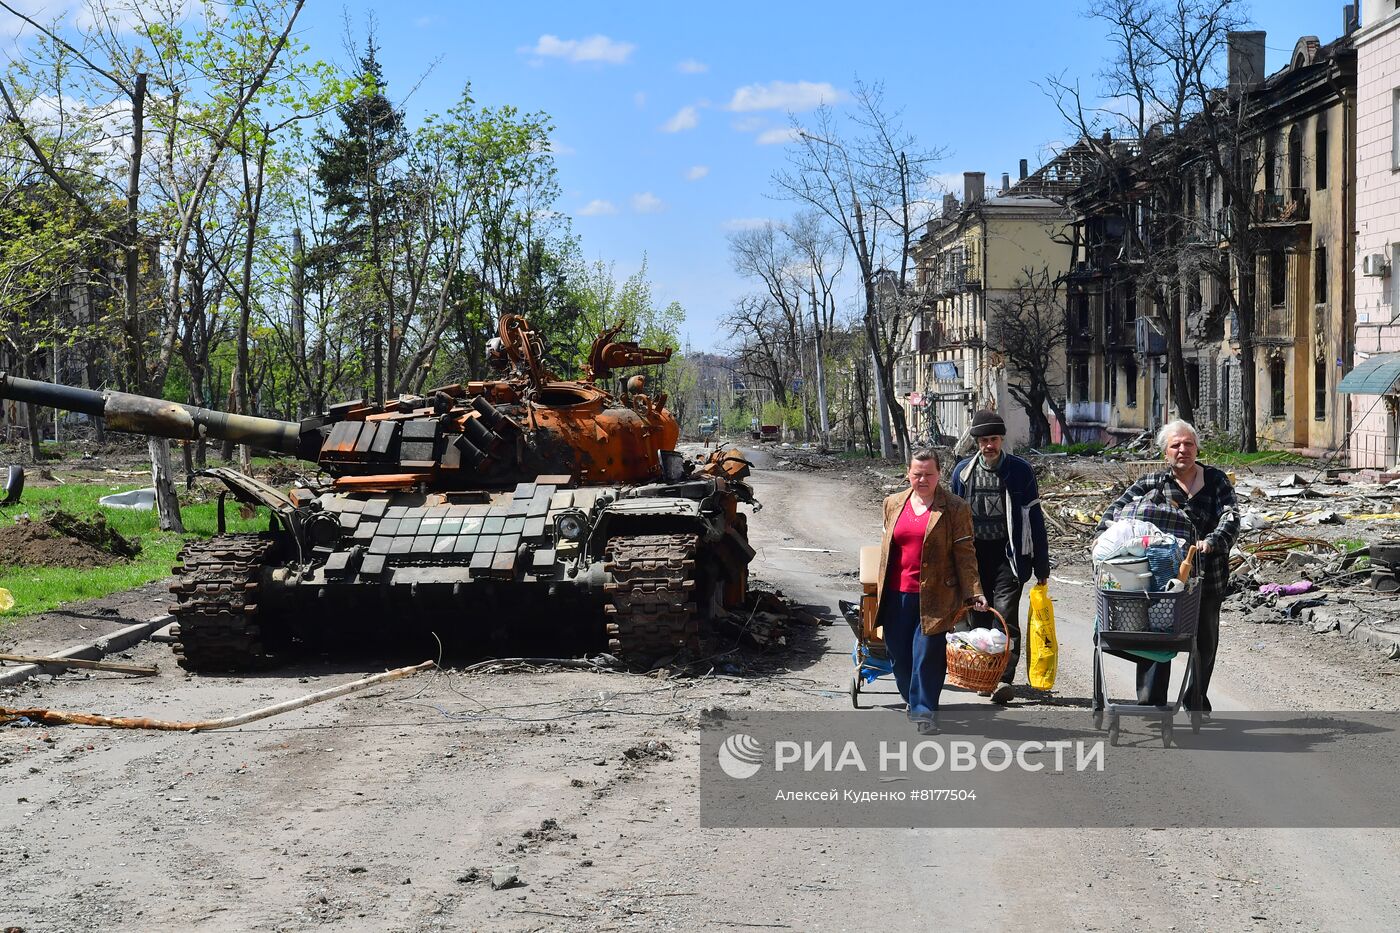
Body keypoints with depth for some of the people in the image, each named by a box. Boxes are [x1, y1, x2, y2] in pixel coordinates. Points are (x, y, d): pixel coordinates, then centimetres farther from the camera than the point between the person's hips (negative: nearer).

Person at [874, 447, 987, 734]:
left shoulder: (954, 508, -2)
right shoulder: (894, 504, 11)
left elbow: (964, 554, -3)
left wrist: (973, 592, -9)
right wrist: (880, 589, 17)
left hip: (933, 595, -4)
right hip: (896, 593, 4)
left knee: (927, 653, -8)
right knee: (898, 652, 8)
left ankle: (924, 710, 5)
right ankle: (913, 701, 30)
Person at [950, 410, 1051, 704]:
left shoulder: (1020, 471, -1)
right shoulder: (963, 471, 6)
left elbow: (1034, 519, 0)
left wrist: (1041, 566, -1)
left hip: (1008, 553, -3)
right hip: (974, 554, 3)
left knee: (1005, 615, -12)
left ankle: (1004, 679, -15)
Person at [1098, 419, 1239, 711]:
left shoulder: (1215, 480, 4)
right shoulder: (1153, 484, 3)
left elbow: (1231, 517, -10)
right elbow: (1116, 510, -5)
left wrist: (1211, 542, -29)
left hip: (1207, 579, 2)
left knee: (1205, 643, 15)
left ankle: (1196, 702, 34)